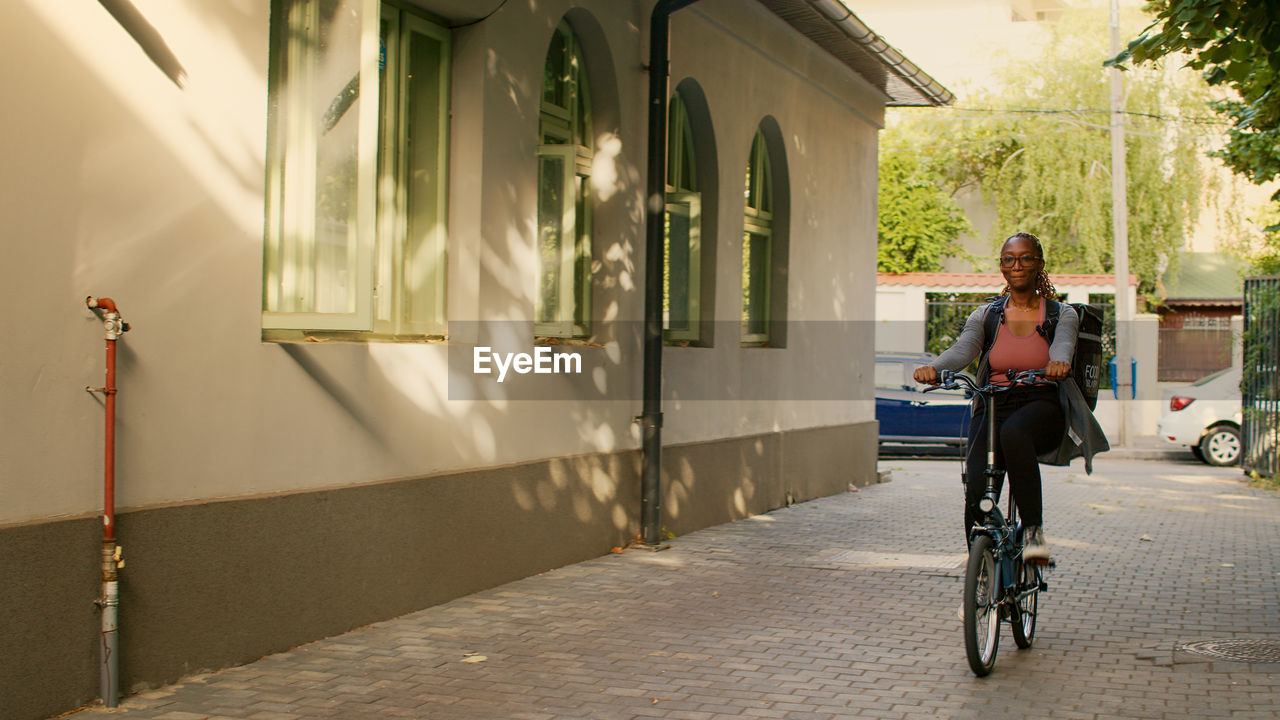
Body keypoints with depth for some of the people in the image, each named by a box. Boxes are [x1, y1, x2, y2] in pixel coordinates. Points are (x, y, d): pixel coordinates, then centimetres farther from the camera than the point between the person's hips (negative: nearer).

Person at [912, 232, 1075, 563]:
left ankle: (1033, 527, -29)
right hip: (993, 408, 2)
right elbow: (963, 349, -6)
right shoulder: (986, 315, 13)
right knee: (976, 493, -23)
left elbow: (1063, 345, -14)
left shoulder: (1061, 315, 9)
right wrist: (933, 368, -30)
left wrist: (1059, 363, -40)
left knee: (1014, 432, -40)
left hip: (1042, 408, -1)